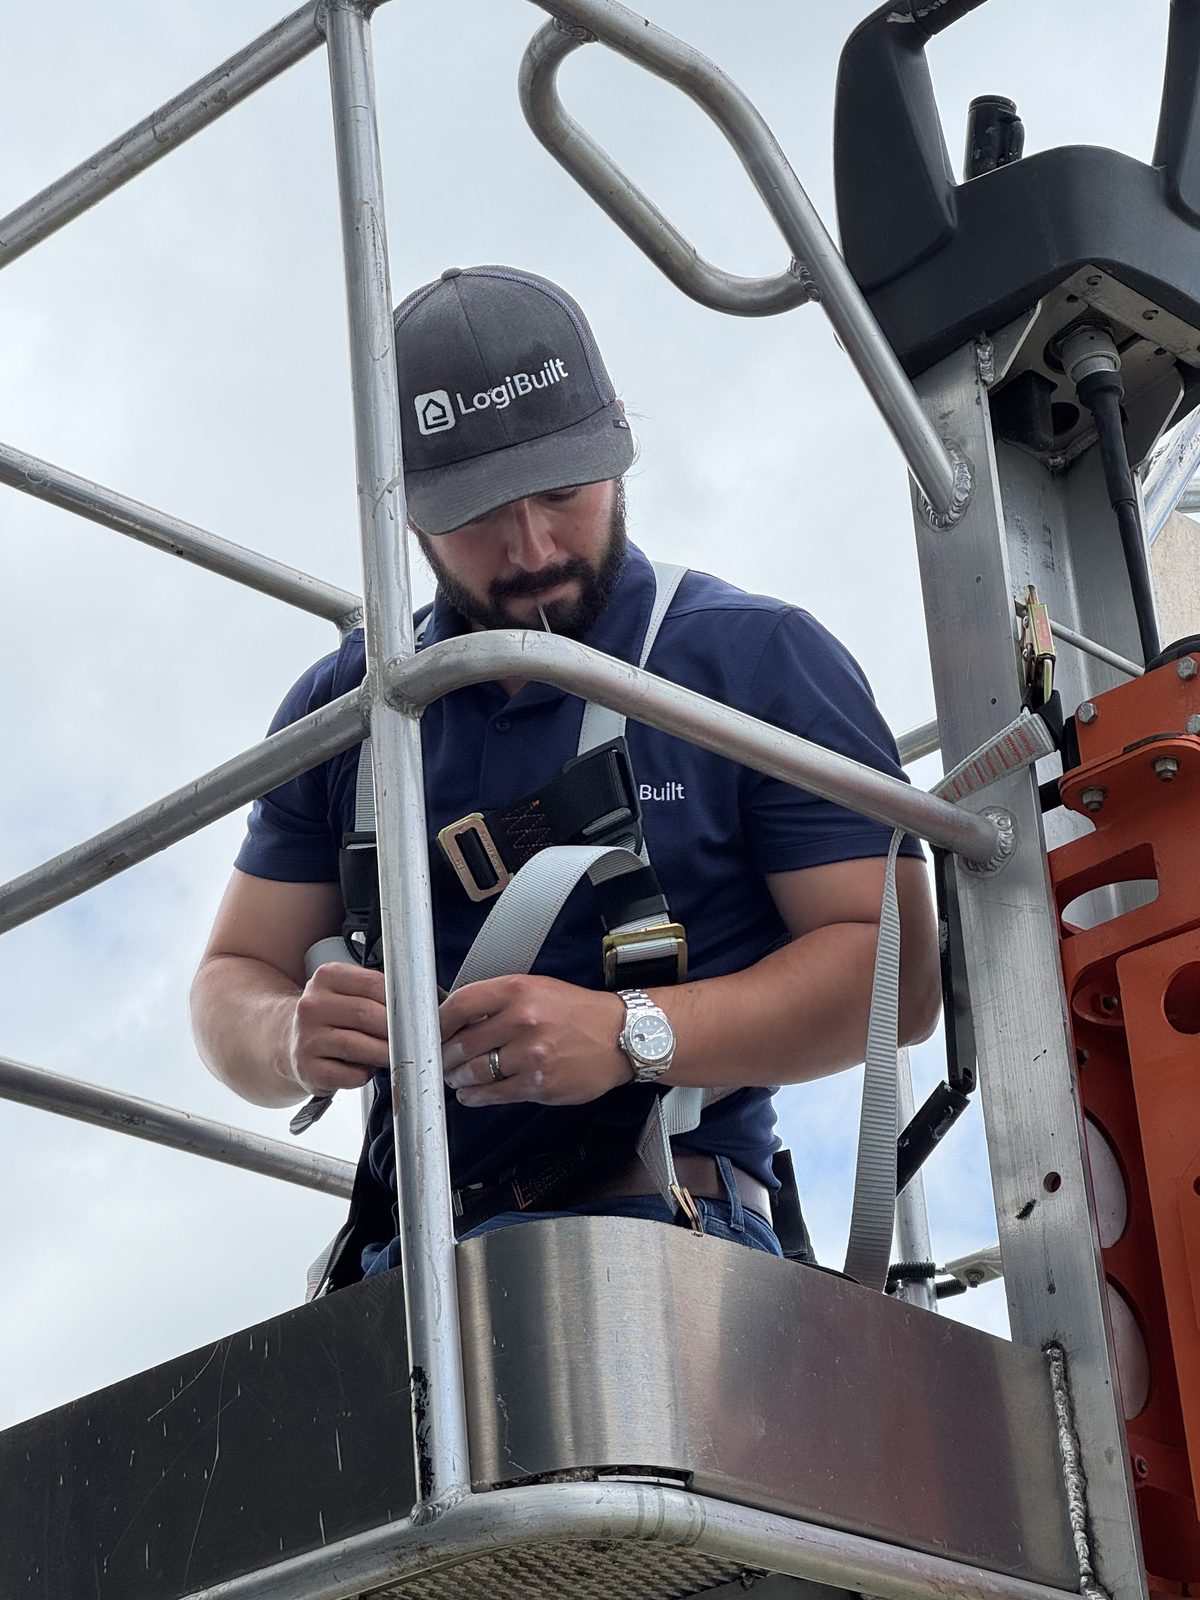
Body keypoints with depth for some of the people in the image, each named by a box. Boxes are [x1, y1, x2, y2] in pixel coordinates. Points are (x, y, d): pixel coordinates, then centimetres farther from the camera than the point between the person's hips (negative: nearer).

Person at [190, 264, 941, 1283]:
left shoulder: (762, 663, 6)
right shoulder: (341, 710, 18)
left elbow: (895, 968, 0)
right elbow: (234, 981, 21)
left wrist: (633, 1037, -13)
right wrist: (294, 1039, -4)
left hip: (666, 1239, -4)